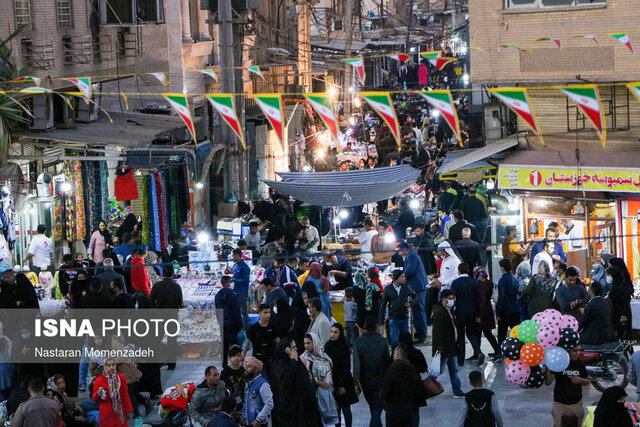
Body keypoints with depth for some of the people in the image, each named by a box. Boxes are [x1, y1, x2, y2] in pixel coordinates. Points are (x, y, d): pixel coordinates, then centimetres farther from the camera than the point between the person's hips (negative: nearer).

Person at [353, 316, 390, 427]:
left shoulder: (358, 342, -11)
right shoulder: (383, 341, -12)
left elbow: (356, 365, -13)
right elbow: (387, 362, -5)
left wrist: (356, 382, -8)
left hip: (365, 380, 2)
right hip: (380, 379, -2)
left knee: (372, 406, 21)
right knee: (378, 407, 2)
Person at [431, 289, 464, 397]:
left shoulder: (448, 311, 15)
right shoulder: (439, 313, -19)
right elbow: (438, 331, -23)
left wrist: (455, 344, 23)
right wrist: (439, 347, -26)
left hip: (451, 347, 10)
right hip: (443, 348, -10)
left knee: (454, 370, 12)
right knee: (439, 370, -3)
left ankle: (457, 391, 16)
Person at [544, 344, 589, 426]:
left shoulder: (580, 363, 3)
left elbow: (587, 381, 16)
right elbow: (548, 382, -16)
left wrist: (580, 380, -8)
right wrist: (547, 368, -33)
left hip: (577, 404, 4)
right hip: (560, 404, -3)